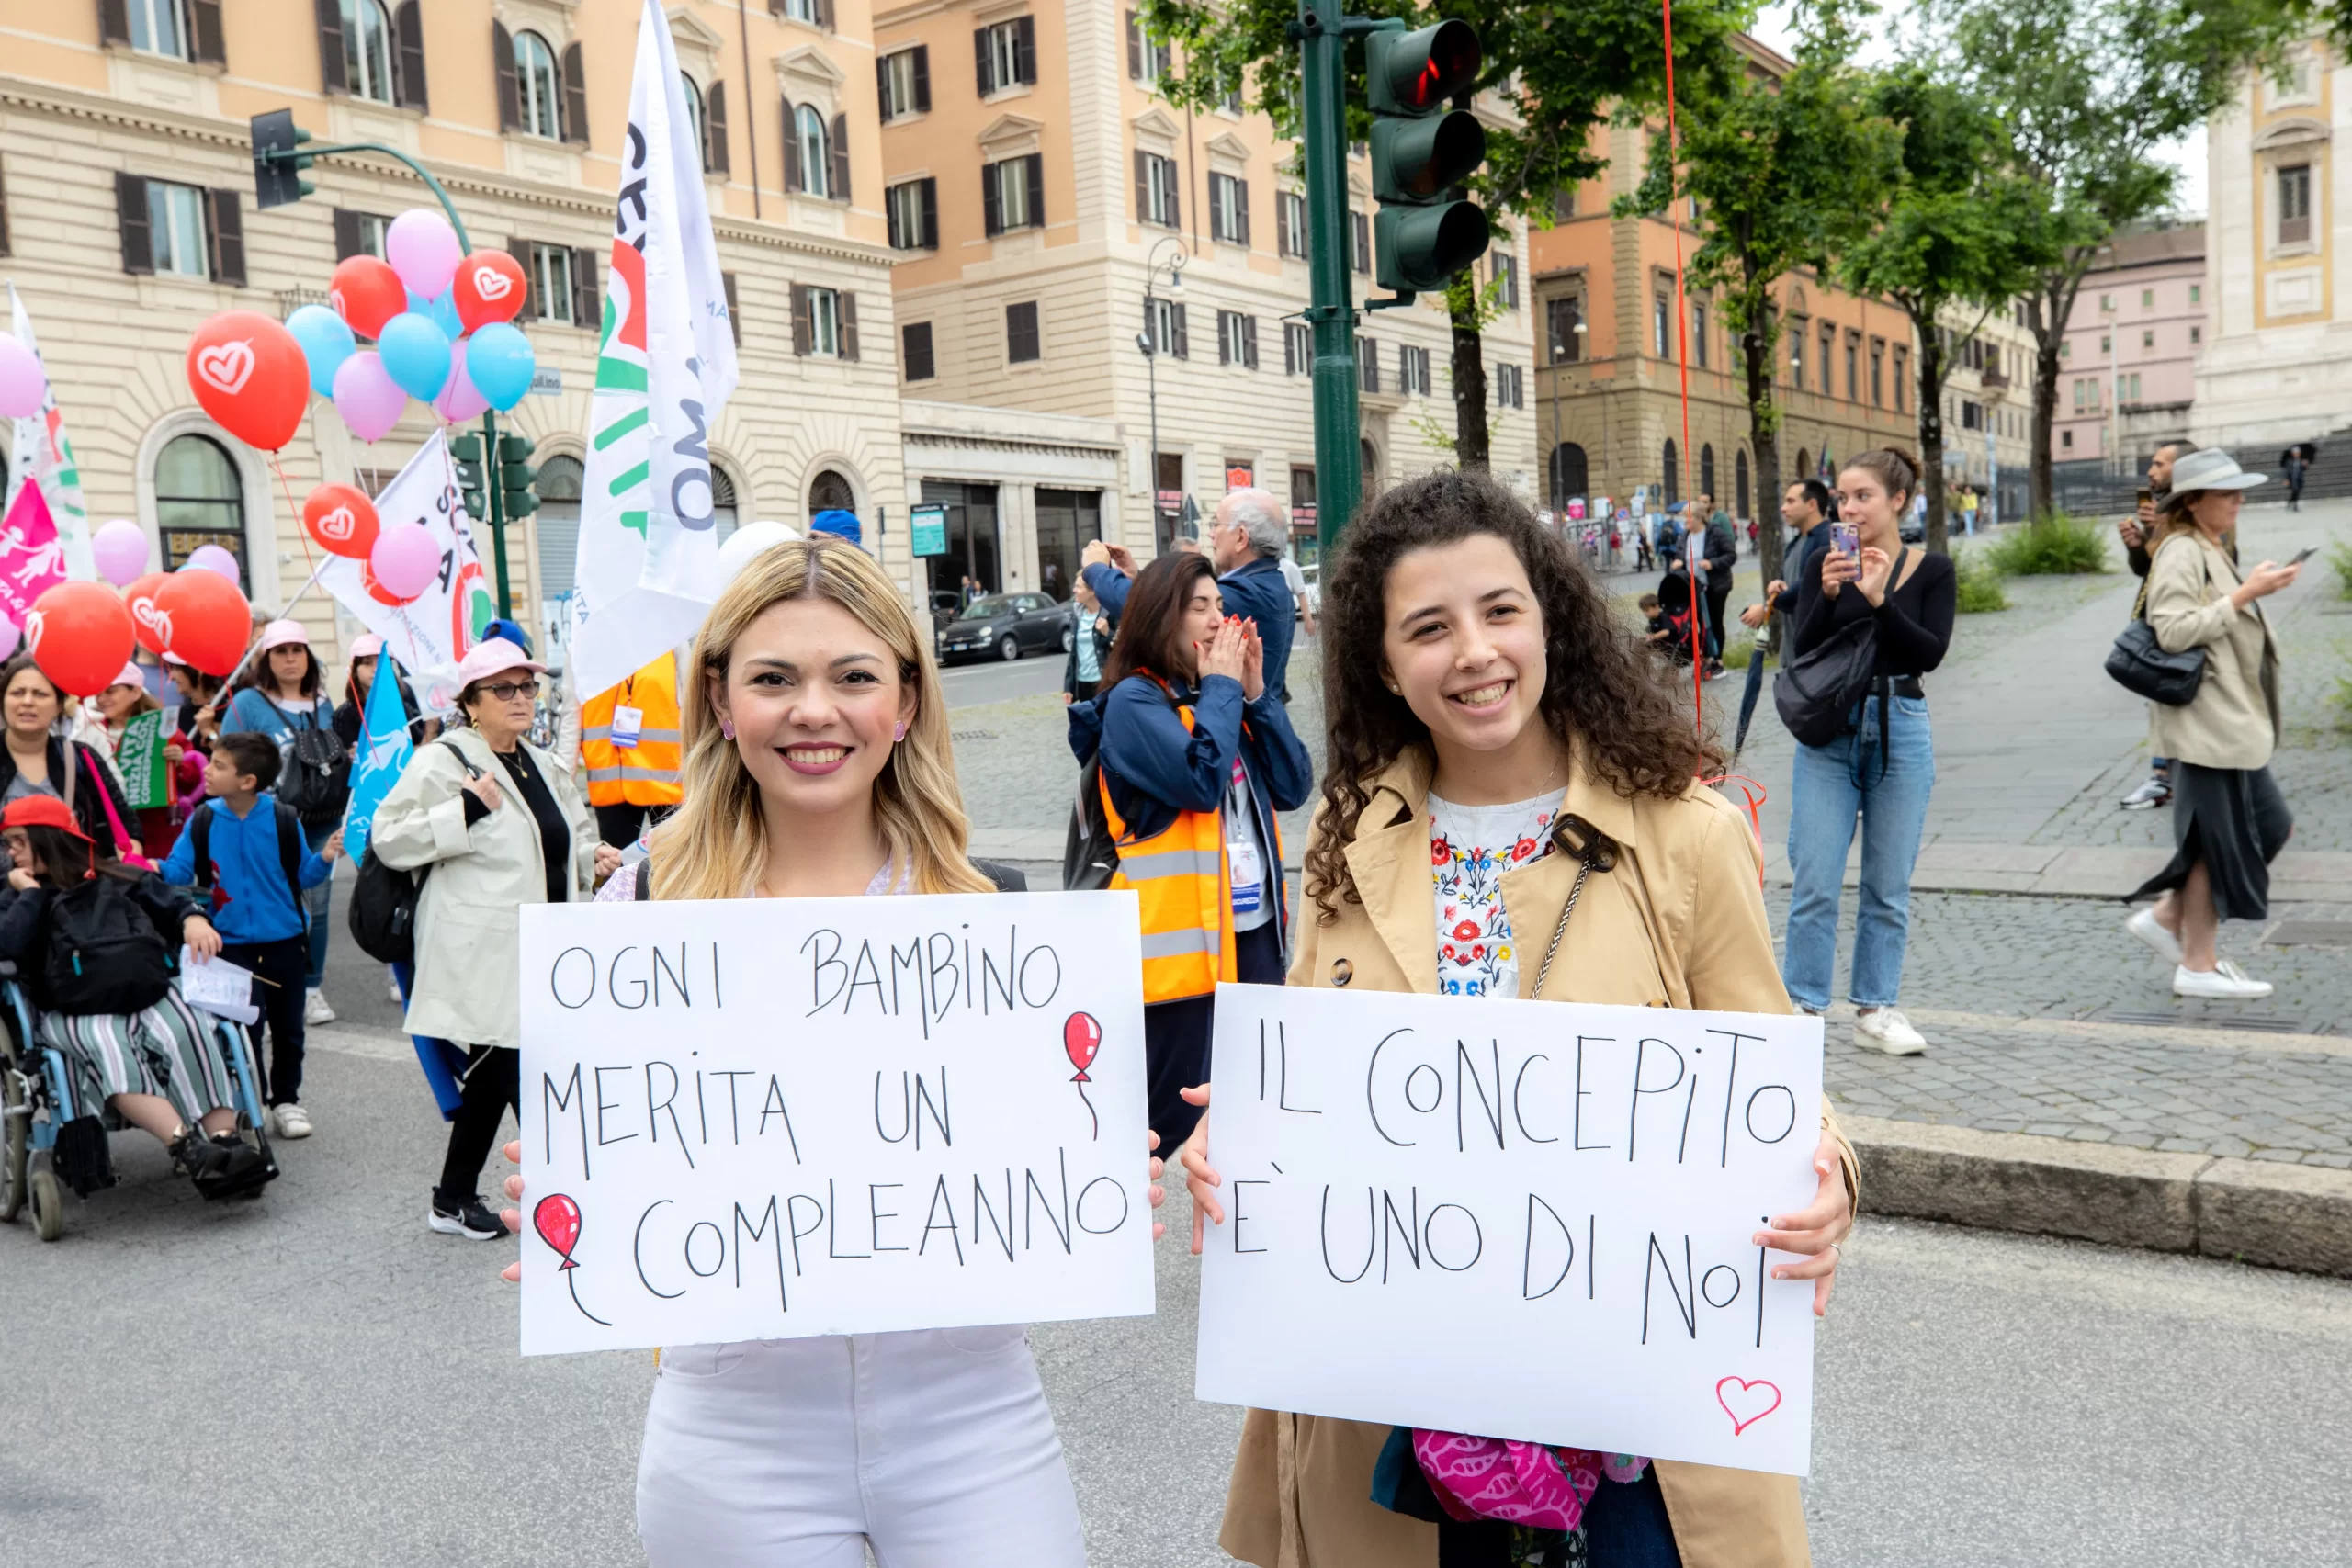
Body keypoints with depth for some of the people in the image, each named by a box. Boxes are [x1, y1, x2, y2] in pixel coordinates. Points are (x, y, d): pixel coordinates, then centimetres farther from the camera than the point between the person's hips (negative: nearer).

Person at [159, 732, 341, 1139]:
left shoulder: (283, 819, -8)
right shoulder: (203, 821, -4)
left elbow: (303, 876, -2)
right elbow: (178, 871, -5)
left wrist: (324, 859, -20)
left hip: (284, 941, 0)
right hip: (232, 944, 0)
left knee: (287, 1027, 12)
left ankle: (286, 1100, 27)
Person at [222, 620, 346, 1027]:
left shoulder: (322, 703, 14)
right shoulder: (247, 703, -1)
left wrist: (348, 757, 7)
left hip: (322, 818, 4)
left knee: (317, 904, 6)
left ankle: (310, 988, 15)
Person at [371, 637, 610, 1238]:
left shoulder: (542, 766, 17)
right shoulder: (443, 761, -7)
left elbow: (561, 845, 30)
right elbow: (389, 840, -14)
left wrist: (591, 859, 9)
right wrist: (466, 808, -21)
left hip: (538, 953, 9)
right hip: (486, 954, -8)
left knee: (494, 1074, 15)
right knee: (526, 1074, -9)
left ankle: (453, 1200, 27)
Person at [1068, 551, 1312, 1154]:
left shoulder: (1220, 695, 12)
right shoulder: (1133, 702, -9)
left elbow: (1293, 787, 7)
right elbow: (1201, 781, -24)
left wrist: (1256, 693, -2)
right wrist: (1222, 687, -11)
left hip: (1254, 928, 7)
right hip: (1182, 936, -7)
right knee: (1176, 1115, -1)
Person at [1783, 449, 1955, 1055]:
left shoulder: (1932, 570, 2)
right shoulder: (1825, 563, 4)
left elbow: (1931, 652, -11)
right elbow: (1800, 654, -3)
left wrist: (1879, 600, -23)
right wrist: (1828, 596, -18)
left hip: (1901, 731, 0)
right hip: (1829, 731, 0)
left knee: (1889, 884, 7)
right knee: (1814, 882, -4)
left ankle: (1875, 1010, 17)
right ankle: (1803, 1007, 4)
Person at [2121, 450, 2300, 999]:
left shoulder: (2212, 551, 16)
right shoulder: (2181, 552, -14)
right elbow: (2174, 631, -25)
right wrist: (2245, 595, -24)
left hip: (2233, 718, 10)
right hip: (2207, 721, -10)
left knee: (2269, 826, 12)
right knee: (2220, 838, -2)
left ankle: (2167, 916, 18)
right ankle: (2197, 966, 9)